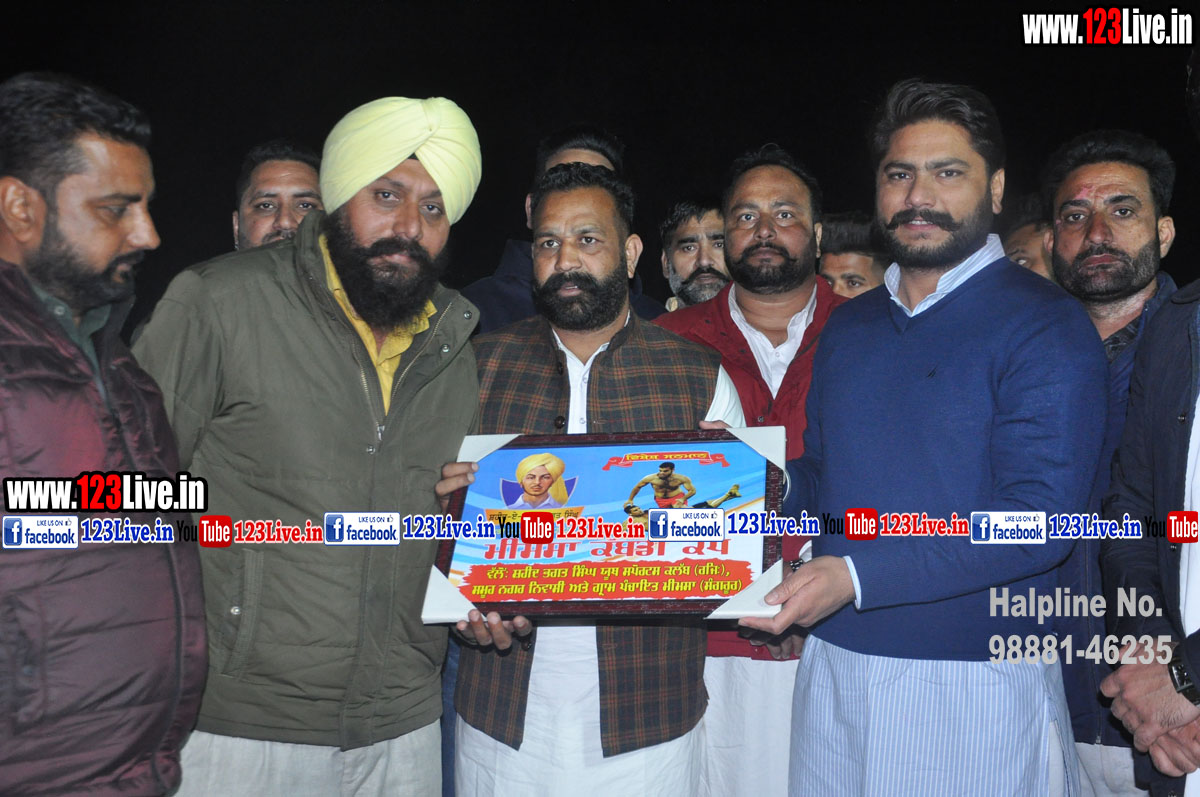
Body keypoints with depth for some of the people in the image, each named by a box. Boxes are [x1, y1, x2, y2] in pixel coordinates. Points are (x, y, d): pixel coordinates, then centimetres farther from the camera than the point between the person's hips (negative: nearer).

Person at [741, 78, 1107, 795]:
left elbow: (1037, 522, -19)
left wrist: (857, 576, -25)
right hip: (834, 668, 5)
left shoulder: (1046, 326, -10)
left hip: (975, 682, -5)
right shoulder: (847, 327, 10)